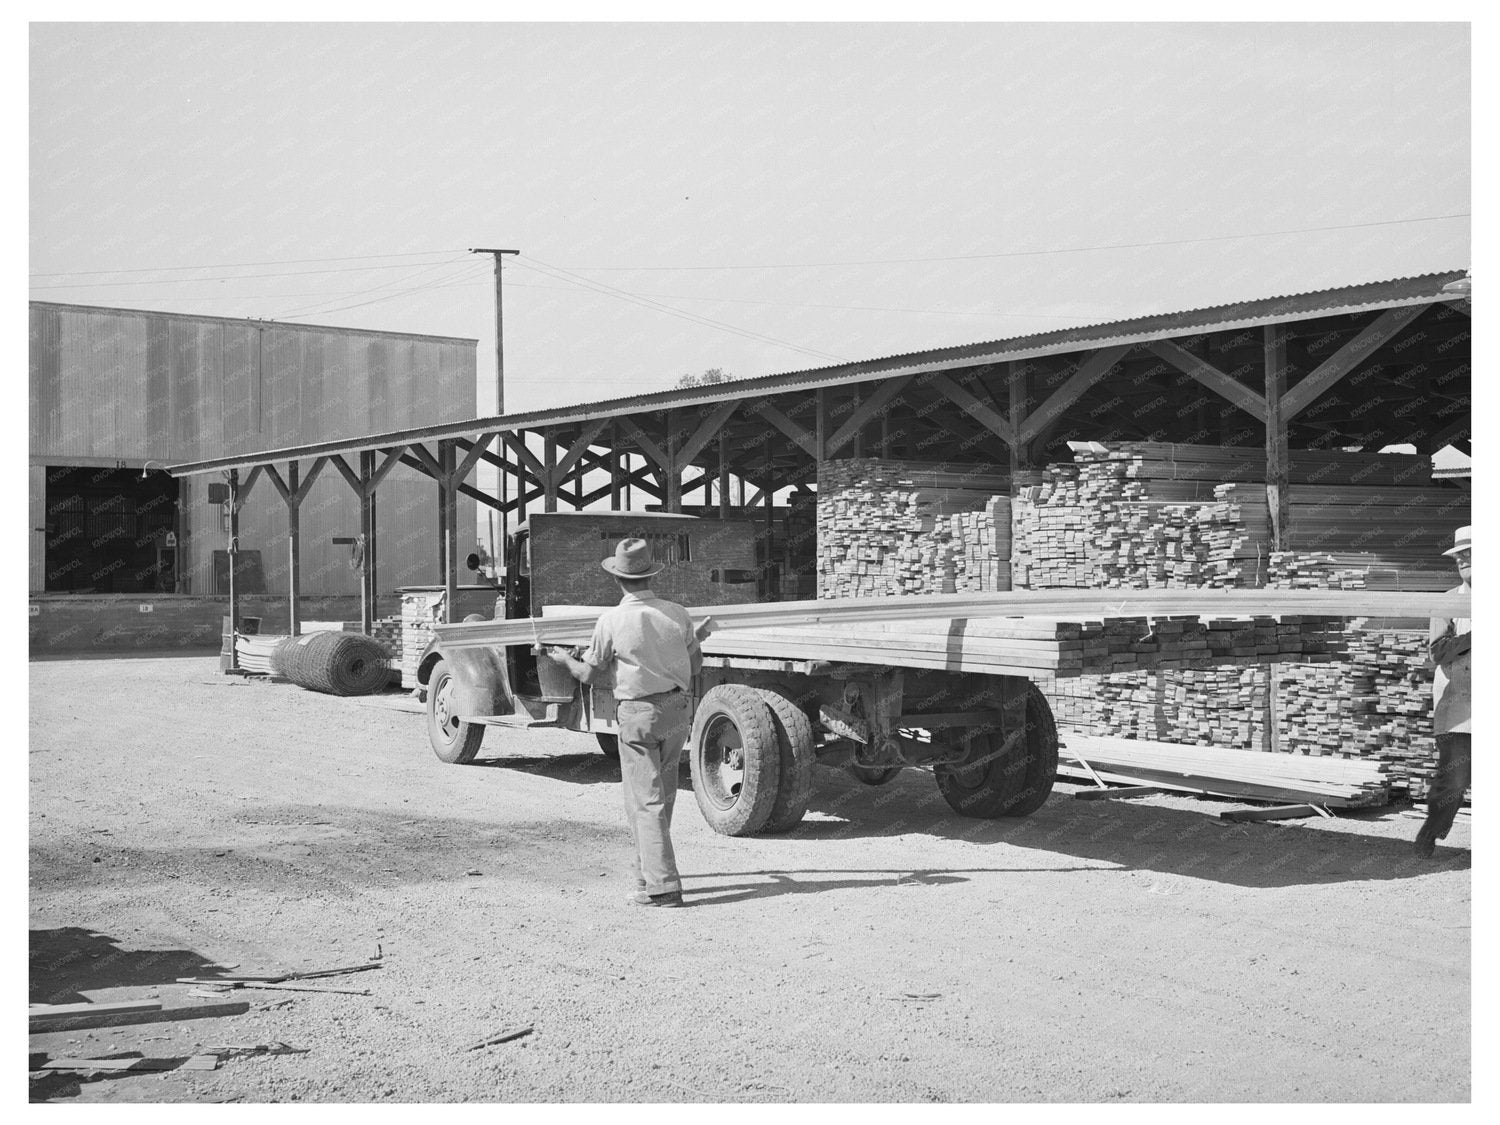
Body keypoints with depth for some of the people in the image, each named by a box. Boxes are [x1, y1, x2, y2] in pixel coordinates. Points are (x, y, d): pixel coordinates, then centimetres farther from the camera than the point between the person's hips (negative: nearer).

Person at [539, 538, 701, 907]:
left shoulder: (612, 620, -13)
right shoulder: (676, 613, -3)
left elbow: (588, 675, -3)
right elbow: (695, 666, 8)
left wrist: (563, 658, 17)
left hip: (638, 714, -5)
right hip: (677, 710, 5)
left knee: (645, 800, -2)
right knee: (662, 794, 18)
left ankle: (662, 885, -6)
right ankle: (648, 864, 32)